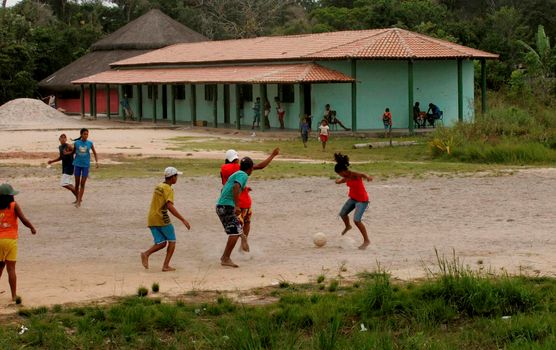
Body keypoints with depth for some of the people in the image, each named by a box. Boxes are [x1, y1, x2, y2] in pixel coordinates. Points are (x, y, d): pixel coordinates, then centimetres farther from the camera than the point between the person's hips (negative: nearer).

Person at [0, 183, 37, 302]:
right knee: (11, 268, -1)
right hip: (10, 239, -3)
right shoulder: (14, 205, -5)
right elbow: (24, 220, -11)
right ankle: (14, 296, 0)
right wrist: (32, 228, 5)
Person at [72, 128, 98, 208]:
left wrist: (96, 162, -6)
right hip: (77, 165, 1)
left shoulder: (90, 143, -1)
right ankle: (78, 198, 24)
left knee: (82, 184, -4)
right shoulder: (76, 143, -1)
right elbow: (73, 152, 14)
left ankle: (79, 201, -2)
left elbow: (95, 153, 6)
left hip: (86, 165, -1)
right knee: (77, 183, 6)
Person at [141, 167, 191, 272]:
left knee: (161, 243, 7)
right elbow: (170, 207, -24)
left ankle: (146, 254, -18)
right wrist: (183, 220, -26)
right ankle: (166, 265, 0)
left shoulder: (158, 186, 16)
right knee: (172, 241, 8)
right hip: (162, 219, -7)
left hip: (151, 219, 7)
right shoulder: (168, 189, -11)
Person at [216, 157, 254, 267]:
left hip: (221, 206, 10)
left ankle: (225, 257, 13)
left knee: (238, 230, 14)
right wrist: (237, 205, -31)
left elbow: (223, 189, 31)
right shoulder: (243, 175, -7)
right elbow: (236, 187, -26)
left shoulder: (235, 174, 21)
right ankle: (226, 259, -14)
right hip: (227, 207, -10)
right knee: (235, 232, -11)